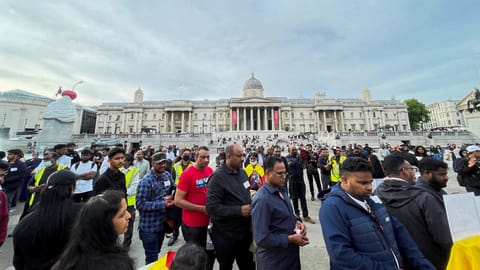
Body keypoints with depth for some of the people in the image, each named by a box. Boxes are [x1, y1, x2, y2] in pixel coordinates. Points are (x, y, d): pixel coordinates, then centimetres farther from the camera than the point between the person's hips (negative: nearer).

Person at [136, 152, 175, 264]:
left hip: (162, 223, 6)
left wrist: (170, 197, -12)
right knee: (152, 257, 13)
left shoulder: (167, 175, -3)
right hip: (149, 227, -6)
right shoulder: (146, 181, -22)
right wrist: (163, 204, -26)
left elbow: (174, 188, 9)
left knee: (156, 253, 27)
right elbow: (140, 204, -24)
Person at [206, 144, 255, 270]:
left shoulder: (242, 172, 2)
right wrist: (239, 210, -27)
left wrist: (251, 205, -1)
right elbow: (212, 207, -26)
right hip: (226, 235, -6)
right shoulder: (218, 177, -21)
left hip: (245, 231, 7)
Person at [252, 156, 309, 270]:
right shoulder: (262, 200, -27)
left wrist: (296, 222, -6)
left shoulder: (282, 190, 1)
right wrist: (290, 239, -21)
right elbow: (262, 239, -25)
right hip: (273, 260, -7)